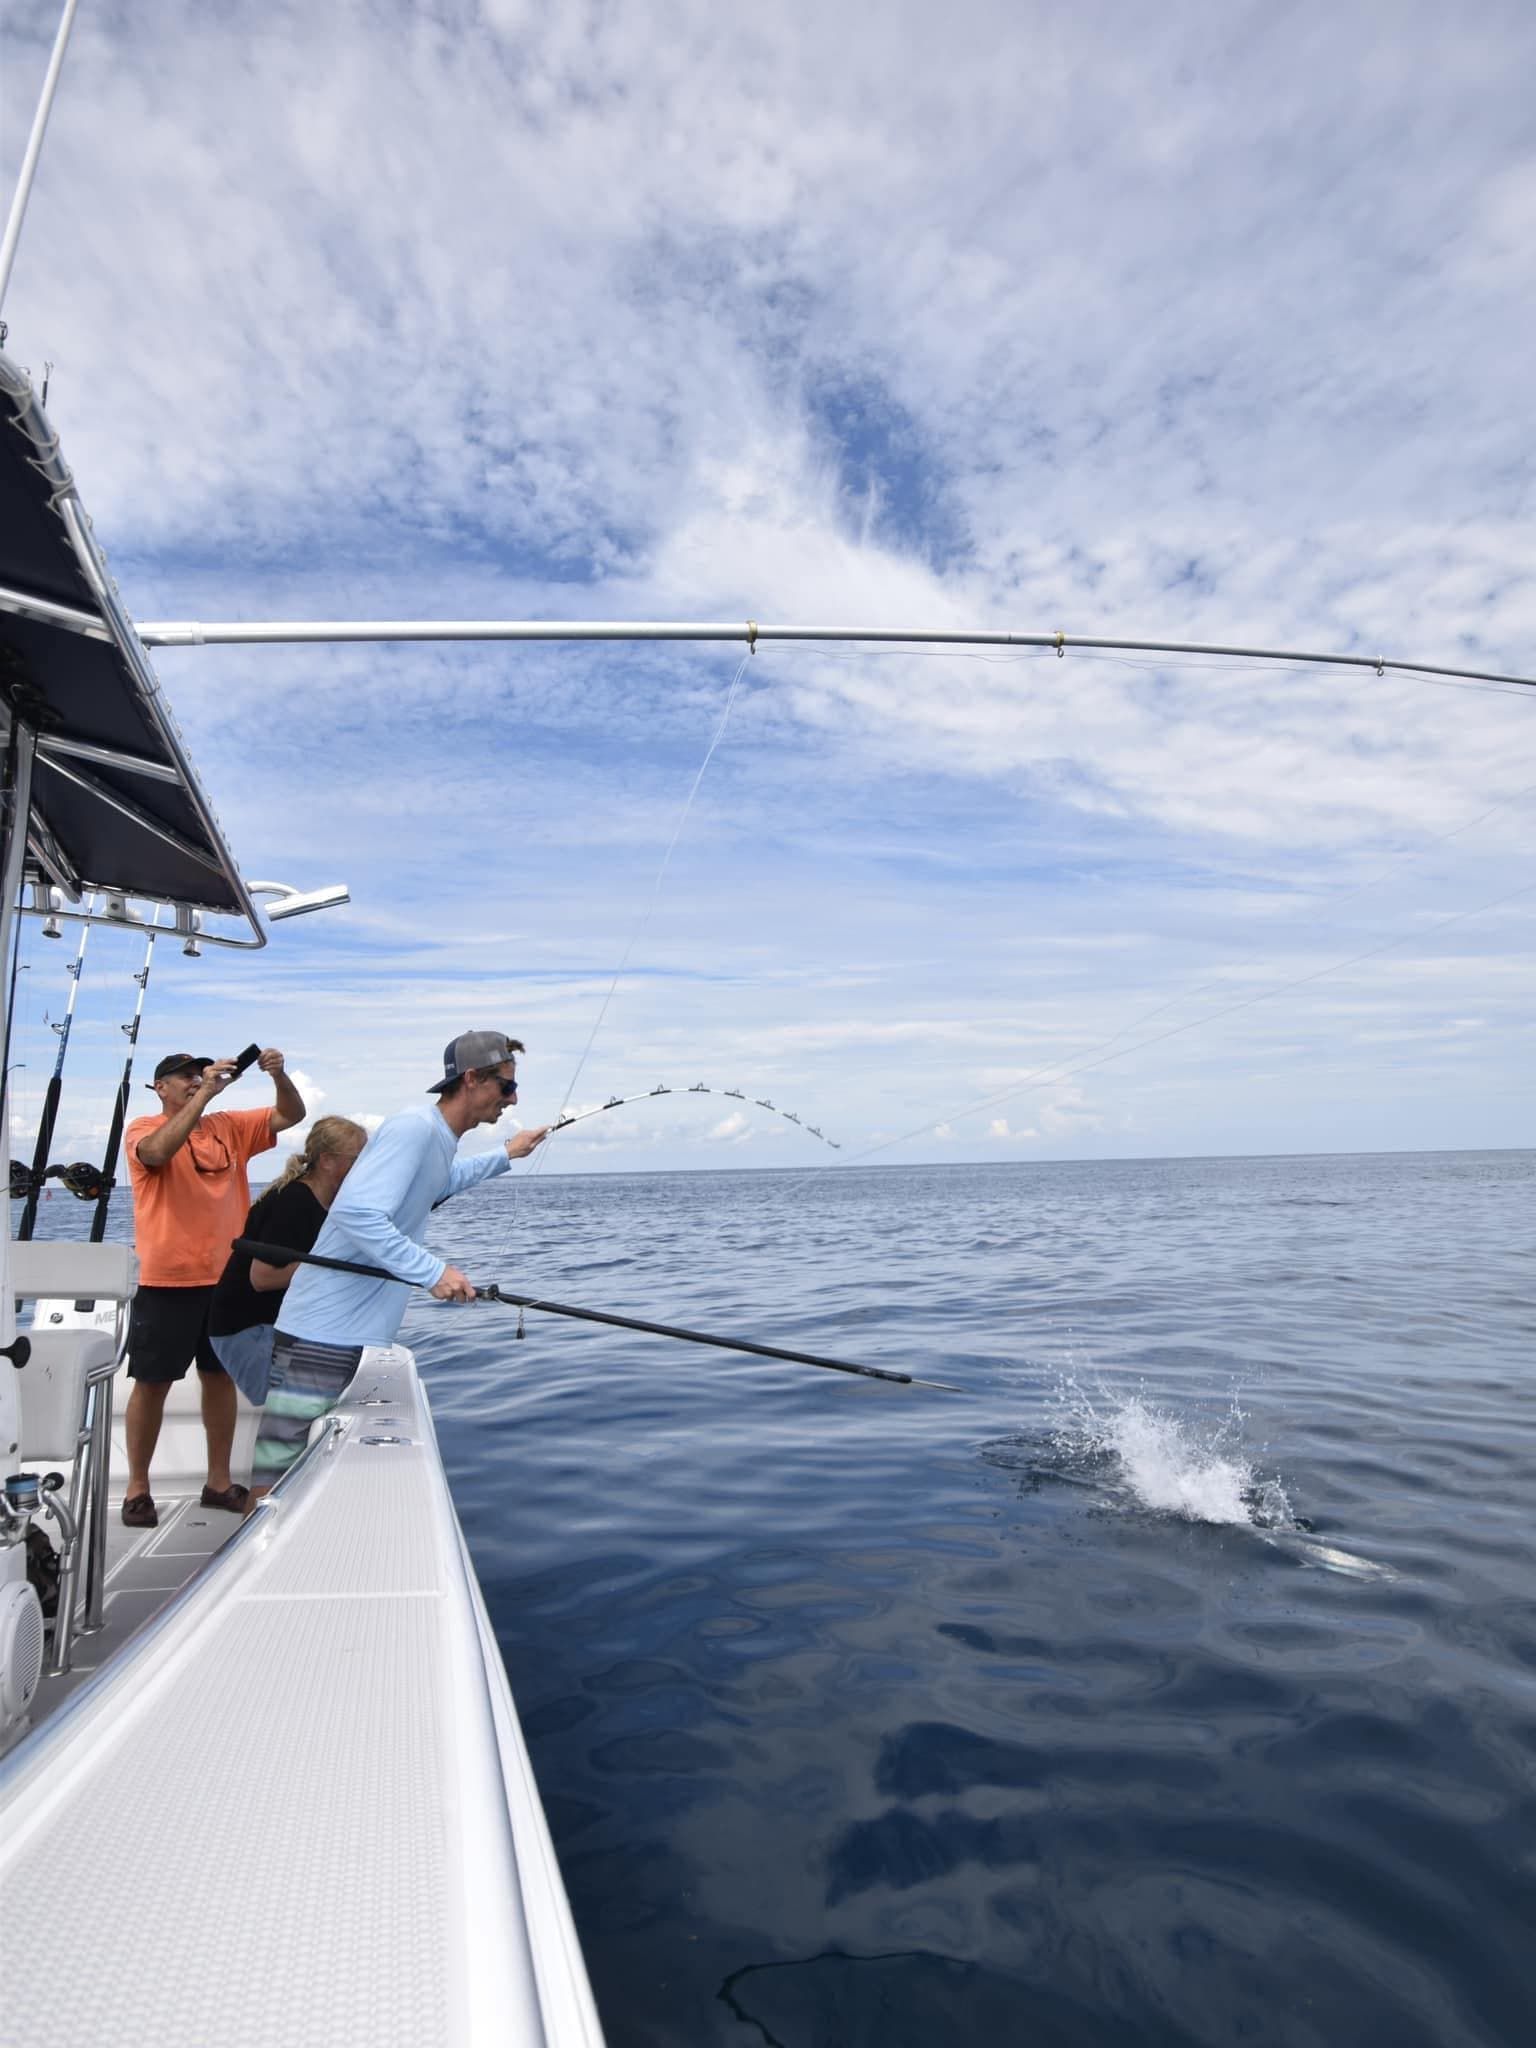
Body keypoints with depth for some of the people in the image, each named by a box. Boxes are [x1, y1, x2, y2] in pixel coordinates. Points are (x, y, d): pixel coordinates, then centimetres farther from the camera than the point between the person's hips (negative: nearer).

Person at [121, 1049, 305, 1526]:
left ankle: (218, 1481, 23)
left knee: (221, 1377, 12)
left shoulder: (230, 1125, 8)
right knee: (152, 1382, 5)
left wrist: (279, 1075, -18)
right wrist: (205, 1094, -29)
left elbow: (291, 1114, 1)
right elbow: (159, 1151, -25)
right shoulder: (143, 1129, -3)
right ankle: (137, 1487, 19)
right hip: (166, 1280, -4)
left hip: (227, 1277, 4)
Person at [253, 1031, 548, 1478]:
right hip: (323, 1335, -9)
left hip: (355, 1336, 9)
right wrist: (433, 1271, -27)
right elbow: (356, 1211, -28)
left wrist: (505, 1155, 39)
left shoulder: (440, 1139, 13)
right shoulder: (413, 1128, -17)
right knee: (281, 1475, -6)